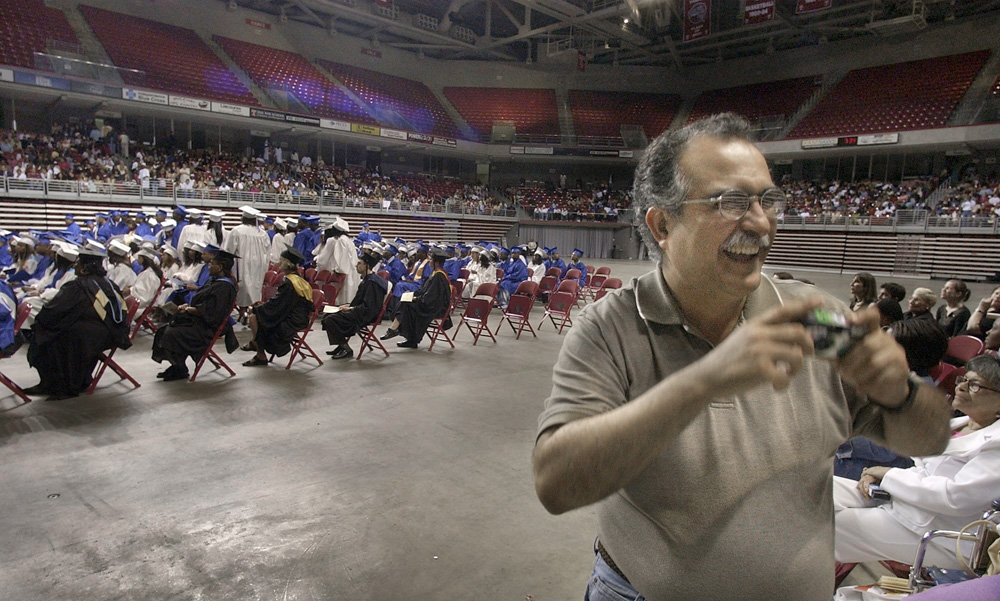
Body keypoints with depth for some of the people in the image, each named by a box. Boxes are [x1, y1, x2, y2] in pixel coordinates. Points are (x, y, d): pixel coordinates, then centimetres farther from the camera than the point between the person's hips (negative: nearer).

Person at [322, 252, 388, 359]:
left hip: (366, 316, -11)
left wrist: (350, 309, -14)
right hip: (362, 312, 11)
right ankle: (342, 346, 16)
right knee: (328, 316, 15)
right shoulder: (367, 279, 12)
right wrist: (349, 306, 8)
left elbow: (368, 306, -23)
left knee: (329, 320, -17)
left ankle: (347, 350, -7)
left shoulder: (372, 282, -21)